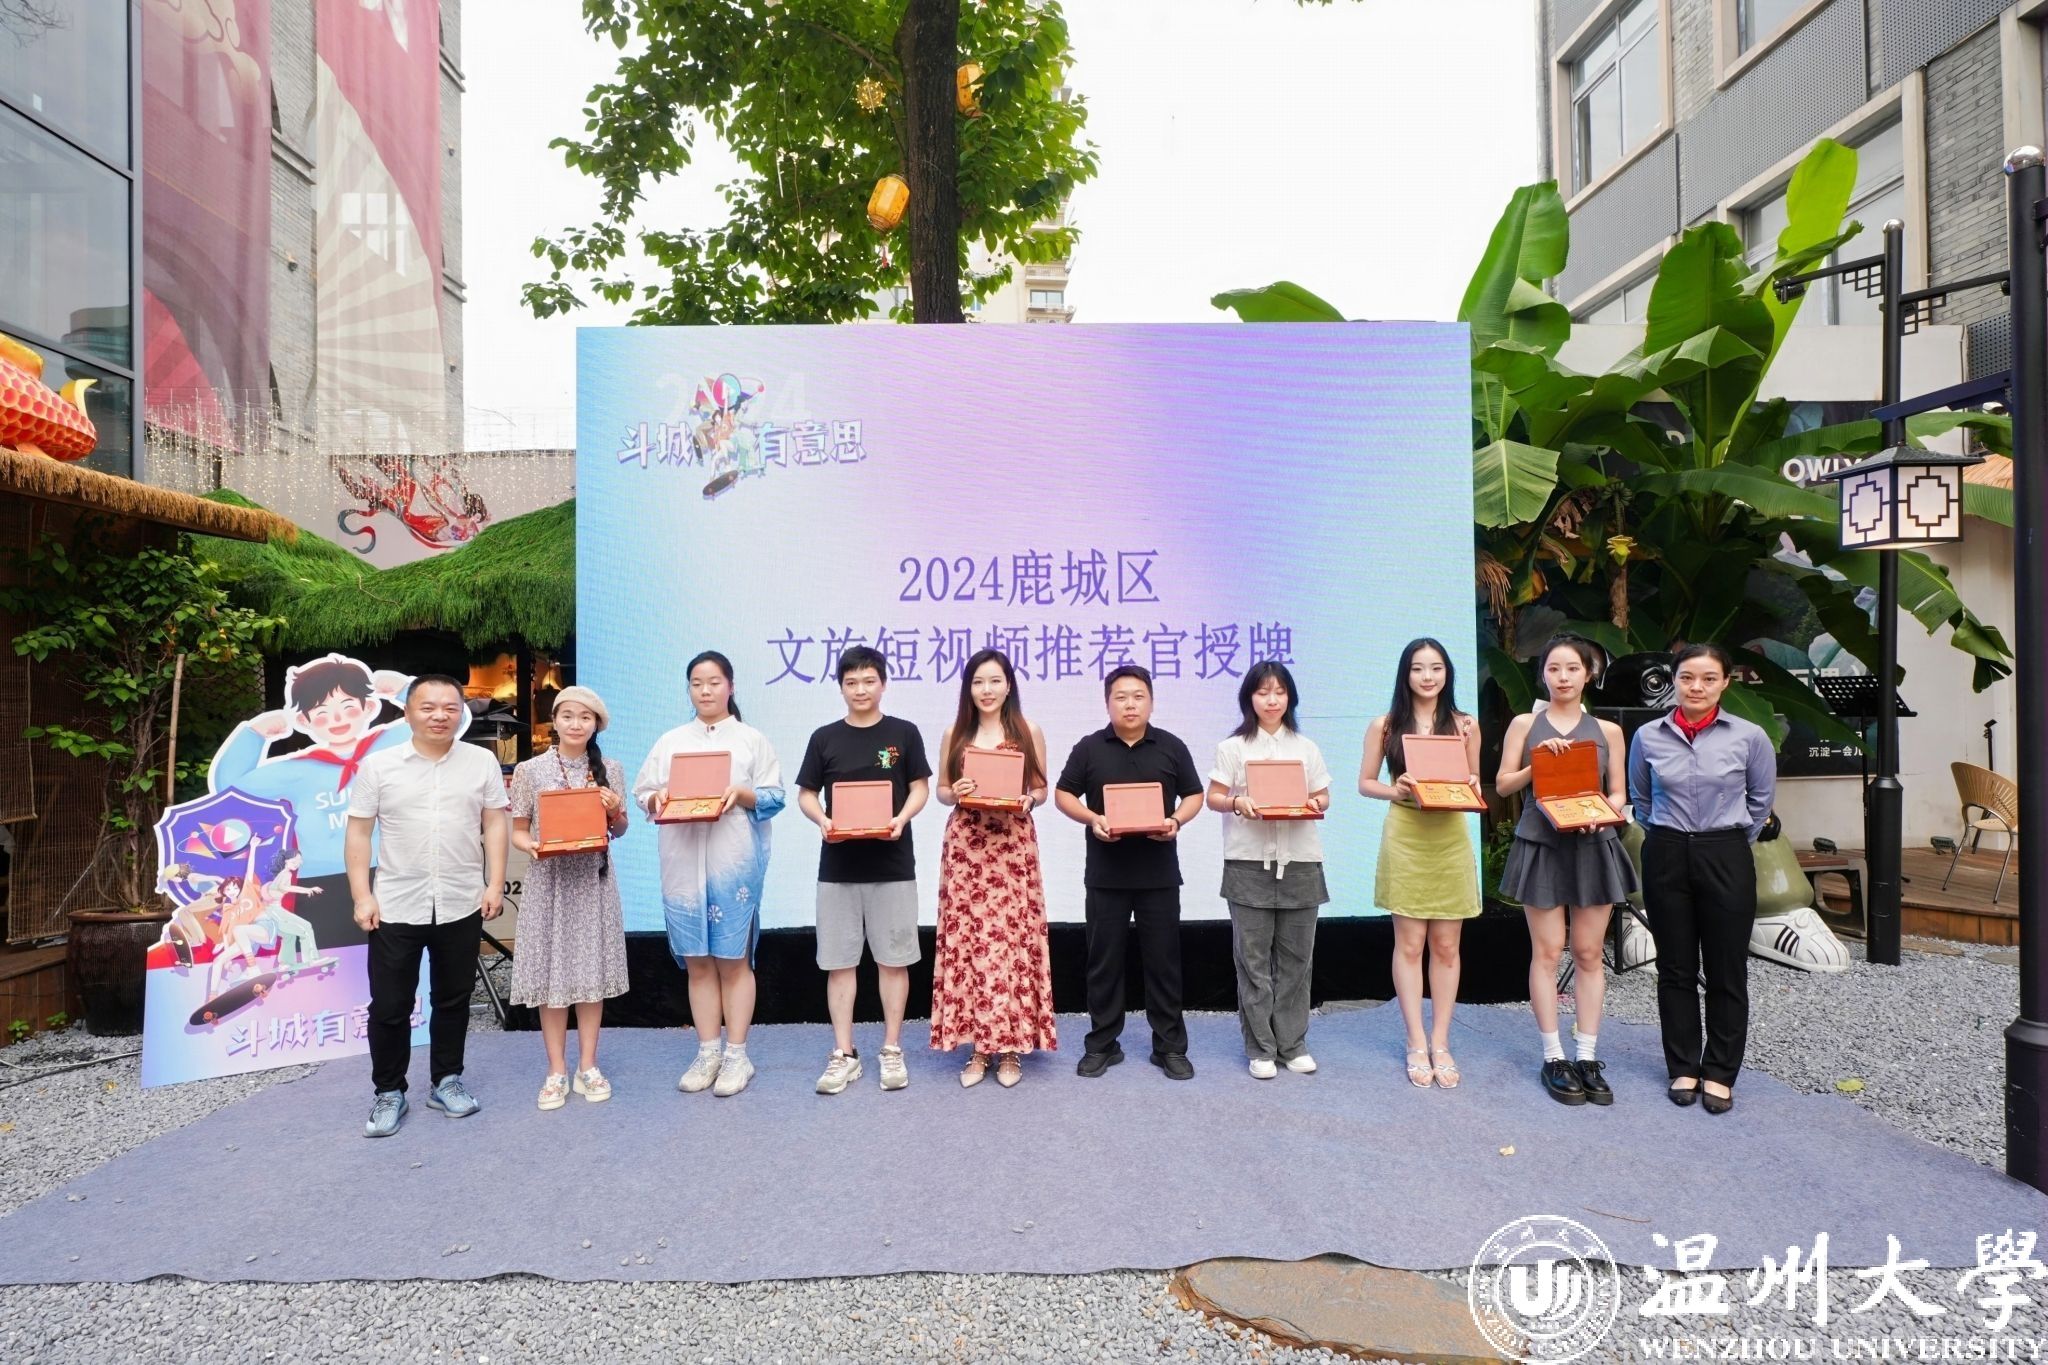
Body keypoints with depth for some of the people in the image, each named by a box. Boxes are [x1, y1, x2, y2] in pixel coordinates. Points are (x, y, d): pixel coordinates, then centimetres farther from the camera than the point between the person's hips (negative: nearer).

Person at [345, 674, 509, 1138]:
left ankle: (447, 1081, 27)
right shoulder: (379, 766, -1)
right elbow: (359, 832, 0)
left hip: (462, 905, 1)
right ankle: (388, 1092, 21)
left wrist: (495, 884, -3)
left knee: (454, 999, 12)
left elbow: (494, 825, 3)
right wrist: (362, 896, -5)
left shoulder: (482, 762, 1)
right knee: (389, 1006, 5)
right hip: (395, 907, -1)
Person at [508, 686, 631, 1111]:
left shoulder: (611, 769, 4)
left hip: (594, 881, 2)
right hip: (548, 881, -1)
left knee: (592, 971, 7)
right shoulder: (530, 770, -2)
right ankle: (556, 1071, 16)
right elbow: (517, 830, 2)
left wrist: (615, 811, -10)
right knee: (551, 974, 3)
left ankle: (588, 1067, 18)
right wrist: (531, 846, -19)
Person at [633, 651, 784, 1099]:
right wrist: (659, 798, -11)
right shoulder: (670, 741, 14)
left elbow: (774, 797, -1)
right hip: (683, 864, 3)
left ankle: (736, 1055, 10)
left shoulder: (751, 739, 5)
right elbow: (644, 793, 11)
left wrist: (741, 793, -18)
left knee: (733, 960, 1)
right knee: (697, 962, 8)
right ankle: (708, 1053, 18)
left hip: (734, 863, -3)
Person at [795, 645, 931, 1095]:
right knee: (839, 961, 5)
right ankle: (843, 1054, 14)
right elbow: (806, 794, 7)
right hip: (838, 866, 1)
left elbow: (920, 787, 3)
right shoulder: (825, 738, 5)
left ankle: (892, 1050, 17)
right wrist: (822, 820, -13)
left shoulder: (904, 733, 2)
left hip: (892, 865, -1)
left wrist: (901, 819, -16)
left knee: (893, 959, 5)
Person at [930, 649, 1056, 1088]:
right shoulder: (954, 734, 8)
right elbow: (941, 791, 12)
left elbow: (1041, 789, 8)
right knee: (967, 940, -1)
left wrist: (1027, 800, -13)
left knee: (1012, 939, -4)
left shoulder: (1029, 732, 5)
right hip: (965, 845, 1)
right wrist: (955, 793, -10)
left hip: (1013, 846, -1)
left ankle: (1011, 1046, 9)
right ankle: (978, 1045, 11)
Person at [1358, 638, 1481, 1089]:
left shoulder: (1465, 725, 6)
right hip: (1405, 838, -1)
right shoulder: (1384, 725, 2)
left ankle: (1440, 1043, 16)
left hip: (1451, 839, 2)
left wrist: (1469, 790, -10)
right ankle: (1417, 1044, 11)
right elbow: (1366, 783, 5)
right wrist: (1394, 790, -14)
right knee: (1409, 945, 2)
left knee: (1446, 946, 6)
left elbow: (1474, 785, 12)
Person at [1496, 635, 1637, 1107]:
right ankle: (1553, 1058, 9)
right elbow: (1503, 785, 2)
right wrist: (1536, 762, -14)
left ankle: (1587, 1058, 14)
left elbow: (1617, 793, 10)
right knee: (1547, 953, 1)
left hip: (1594, 846, 2)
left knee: (1589, 954, 5)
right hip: (1541, 844, -1)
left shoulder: (1607, 731, 8)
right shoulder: (1524, 724, 5)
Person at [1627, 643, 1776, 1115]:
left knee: (1726, 971, 5)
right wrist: (1664, 837, 11)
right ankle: (1683, 1067, 21)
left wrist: (1731, 840, 11)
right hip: (1666, 858, 1)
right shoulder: (1648, 737, 0)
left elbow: (1760, 799, 10)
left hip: (1726, 859, -1)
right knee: (1675, 968, 9)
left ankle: (1720, 1073, 18)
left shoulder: (1749, 737, -4)